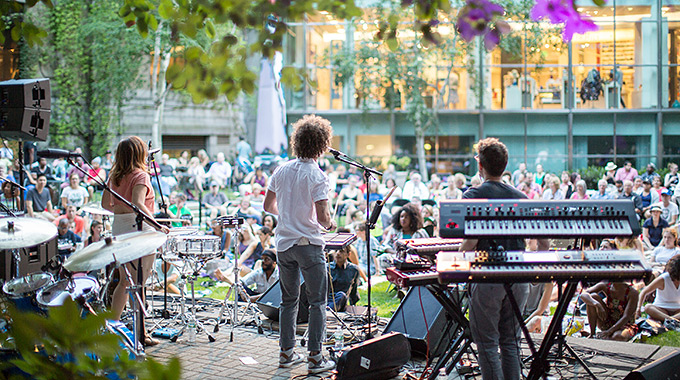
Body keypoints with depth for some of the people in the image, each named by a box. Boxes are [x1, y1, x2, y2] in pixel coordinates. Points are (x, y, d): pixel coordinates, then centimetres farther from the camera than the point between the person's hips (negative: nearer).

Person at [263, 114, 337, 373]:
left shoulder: (281, 171, 3)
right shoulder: (317, 177, -15)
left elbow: (268, 206, 11)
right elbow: (322, 217, -20)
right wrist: (330, 224, 1)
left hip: (283, 243, 6)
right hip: (309, 245, -6)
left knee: (288, 300, 15)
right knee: (317, 302, 3)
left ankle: (286, 353, 20)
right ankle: (315, 357, 2)